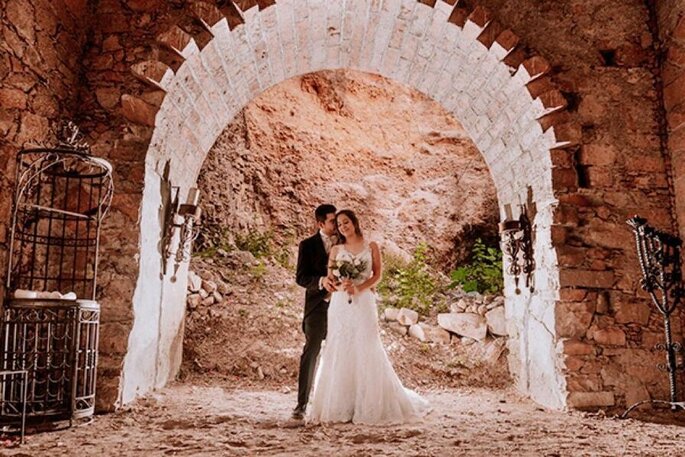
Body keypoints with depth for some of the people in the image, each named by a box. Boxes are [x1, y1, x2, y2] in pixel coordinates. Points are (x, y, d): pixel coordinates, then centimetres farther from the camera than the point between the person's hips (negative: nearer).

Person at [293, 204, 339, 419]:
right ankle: (301, 404, 2)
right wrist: (321, 281, -25)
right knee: (311, 353, -3)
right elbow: (301, 277, -7)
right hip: (318, 306, -3)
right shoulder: (308, 245, -2)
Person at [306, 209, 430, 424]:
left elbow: (377, 275, 2)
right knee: (338, 352, -1)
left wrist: (358, 288, -13)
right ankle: (338, 406, 7)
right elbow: (330, 279, 7)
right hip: (340, 305, 2)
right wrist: (341, 285, -15)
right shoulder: (336, 250, 11)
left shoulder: (371, 247, 8)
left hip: (363, 304, -2)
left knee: (366, 352, -2)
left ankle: (368, 406, 10)